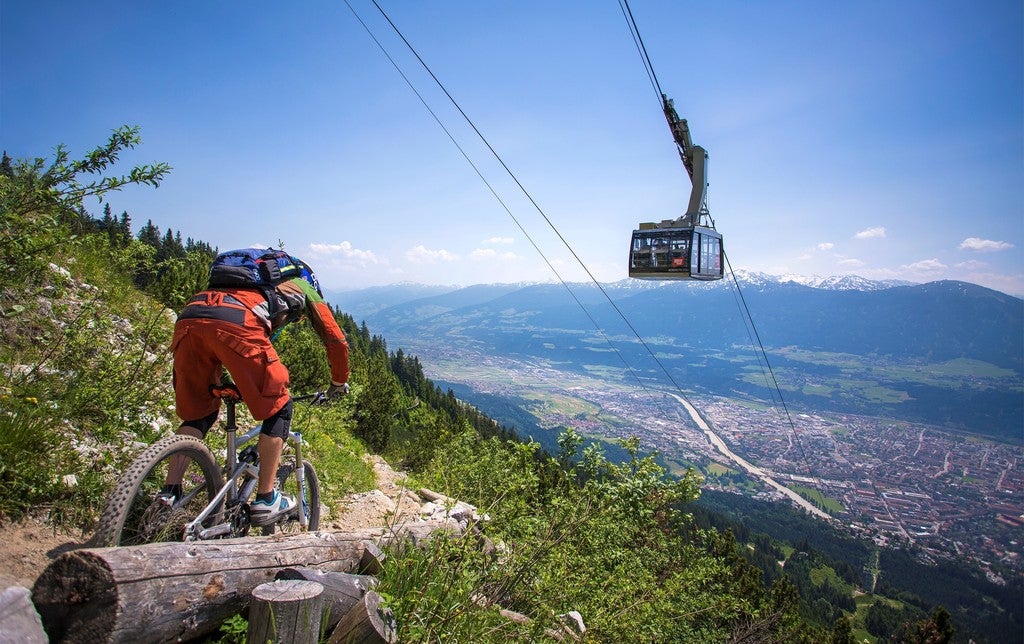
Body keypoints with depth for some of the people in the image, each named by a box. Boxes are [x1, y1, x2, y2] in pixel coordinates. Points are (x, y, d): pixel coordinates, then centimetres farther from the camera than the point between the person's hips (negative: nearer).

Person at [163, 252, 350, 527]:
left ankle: (169, 493, 14)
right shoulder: (304, 288, 33)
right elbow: (336, 341, 29)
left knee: (197, 413, 24)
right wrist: (339, 383, 44)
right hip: (236, 323, -6)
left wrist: (219, 382, 51)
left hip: (187, 319, 6)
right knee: (277, 409, 11)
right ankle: (265, 500, 11)